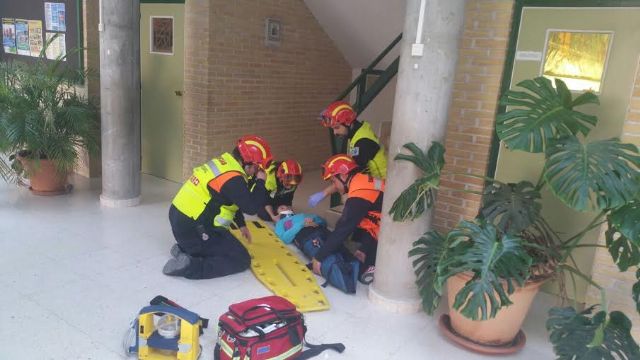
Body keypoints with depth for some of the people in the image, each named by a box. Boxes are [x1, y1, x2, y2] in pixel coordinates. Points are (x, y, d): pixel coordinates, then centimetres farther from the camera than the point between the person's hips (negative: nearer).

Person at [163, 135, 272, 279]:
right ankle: (189, 266, -13)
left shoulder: (224, 163, 7)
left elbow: (235, 201, 20)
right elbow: (252, 207, -20)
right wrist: (260, 182, -6)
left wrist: (241, 225, 26)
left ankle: (184, 250, 14)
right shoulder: (233, 178, -23)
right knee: (242, 260, -3)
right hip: (192, 230, -9)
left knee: (226, 244, 28)